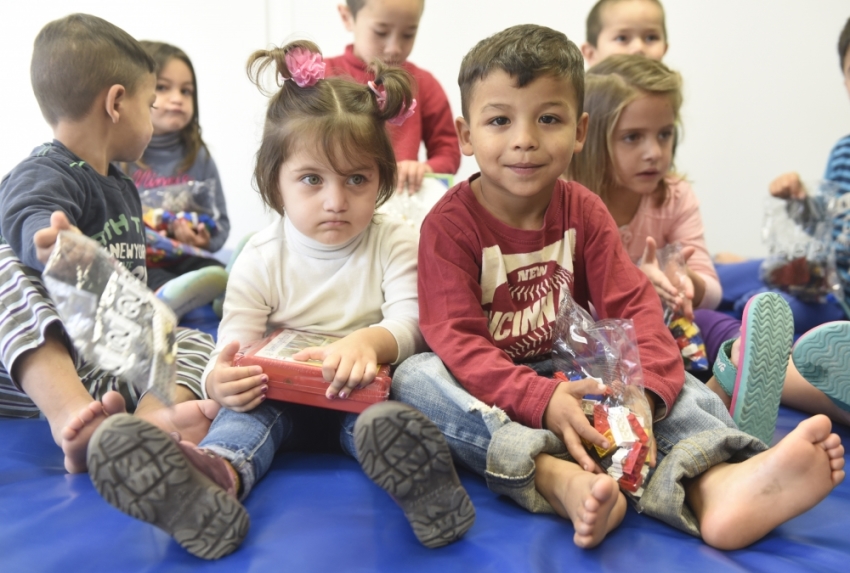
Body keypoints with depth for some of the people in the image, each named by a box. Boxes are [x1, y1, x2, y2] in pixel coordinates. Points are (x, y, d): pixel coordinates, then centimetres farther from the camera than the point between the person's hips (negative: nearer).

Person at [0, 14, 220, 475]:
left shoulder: (122, 186, 16)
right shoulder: (40, 178, -13)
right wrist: (60, 249, -58)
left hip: (110, 365, 8)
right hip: (38, 359, -8)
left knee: (195, 343, -6)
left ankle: (156, 413, -40)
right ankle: (69, 416, -48)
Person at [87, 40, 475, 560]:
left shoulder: (395, 242, -1)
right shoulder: (261, 259, -1)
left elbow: (411, 319, -12)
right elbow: (235, 345, -7)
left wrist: (371, 342, -39)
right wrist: (220, 379, -34)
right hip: (281, 390, 1)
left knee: (376, 414, -34)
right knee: (248, 404, -31)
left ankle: (420, 485, -64)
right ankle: (218, 475, -62)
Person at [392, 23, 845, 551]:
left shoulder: (583, 211, 1)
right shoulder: (449, 224, -12)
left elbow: (633, 305, -8)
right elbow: (457, 340, -22)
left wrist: (641, 392, -29)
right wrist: (541, 401, -39)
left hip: (572, 370, 3)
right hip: (488, 384, -3)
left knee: (679, 385, -17)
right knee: (413, 379, -33)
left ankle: (714, 487, -49)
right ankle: (558, 480, -51)